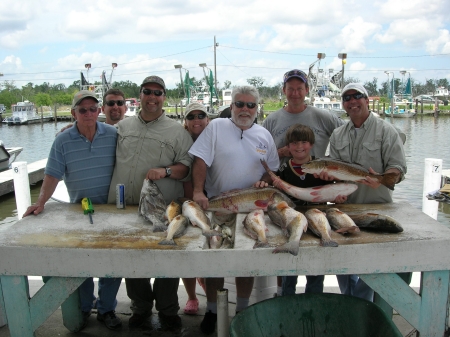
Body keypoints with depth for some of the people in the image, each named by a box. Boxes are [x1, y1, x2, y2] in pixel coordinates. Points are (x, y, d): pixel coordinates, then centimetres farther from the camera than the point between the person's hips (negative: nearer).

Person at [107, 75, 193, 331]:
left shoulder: (177, 131, 2)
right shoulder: (123, 126, 12)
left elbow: (188, 166, -2)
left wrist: (166, 171, -18)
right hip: (124, 207, 3)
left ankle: (168, 311, 28)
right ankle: (141, 308, 34)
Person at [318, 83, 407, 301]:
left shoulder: (385, 131, -2)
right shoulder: (337, 135, 12)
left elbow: (398, 168, -8)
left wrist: (381, 180, -29)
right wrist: (328, 174, -13)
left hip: (376, 207, -4)